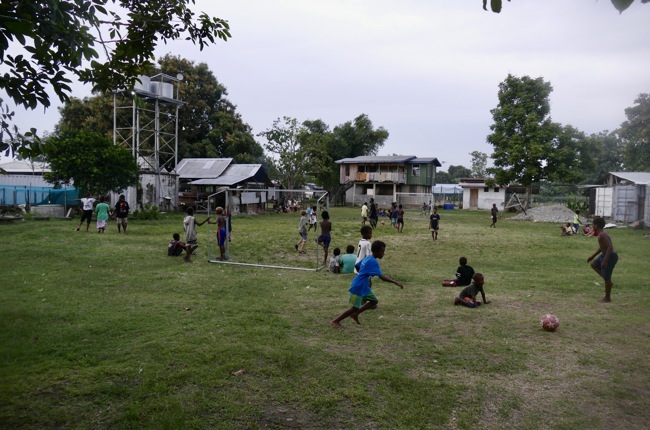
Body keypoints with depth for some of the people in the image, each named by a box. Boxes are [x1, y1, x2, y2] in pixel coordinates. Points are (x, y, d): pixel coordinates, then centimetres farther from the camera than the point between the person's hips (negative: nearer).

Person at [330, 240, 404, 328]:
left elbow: (357, 266, 19)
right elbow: (381, 276, -31)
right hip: (358, 287, -10)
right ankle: (335, 321, 10)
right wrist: (395, 282, -31)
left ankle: (355, 314, 19)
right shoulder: (373, 262, -24)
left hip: (363, 286, 10)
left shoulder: (368, 258, 5)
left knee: (374, 301, 12)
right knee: (354, 308, -1)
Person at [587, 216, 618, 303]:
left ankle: (607, 298, 16)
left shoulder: (602, 235, -22)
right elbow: (602, 247, 21)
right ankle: (609, 282, 20)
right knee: (593, 265, 22)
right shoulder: (601, 233, 10)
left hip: (610, 257, -10)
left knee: (606, 278, 1)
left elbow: (610, 247, -29)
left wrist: (605, 261, -30)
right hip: (605, 255, 10)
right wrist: (592, 256, 25)